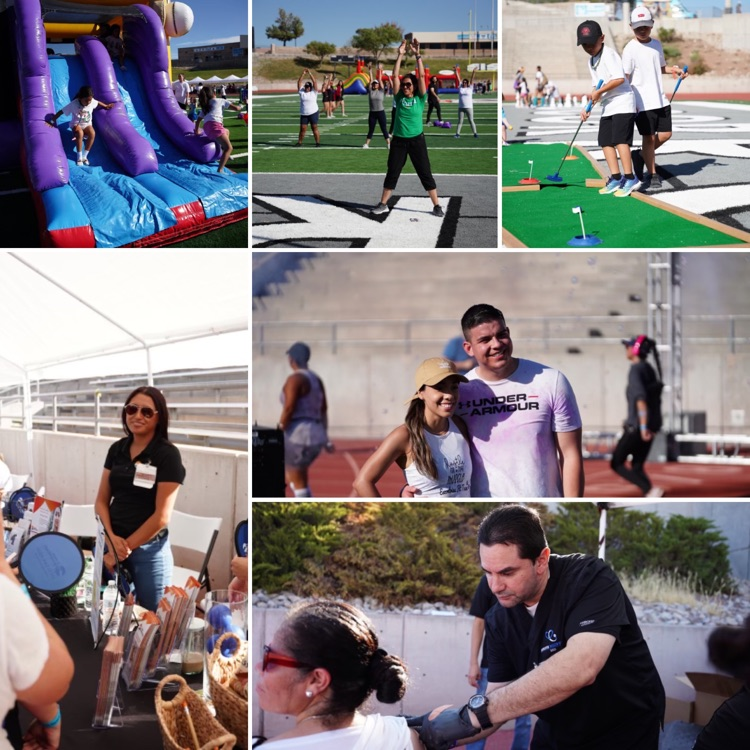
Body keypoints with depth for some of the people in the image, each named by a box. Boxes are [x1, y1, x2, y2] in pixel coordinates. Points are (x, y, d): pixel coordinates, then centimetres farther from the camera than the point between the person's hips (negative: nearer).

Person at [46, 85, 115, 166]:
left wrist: (106, 106, 28)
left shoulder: (92, 102, -13)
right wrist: (52, 121, -24)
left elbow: (98, 103, 13)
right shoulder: (74, 104, -23)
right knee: (80, 133, -38)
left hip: (87, 124, 3)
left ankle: (85, 156, -21)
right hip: (76, 124, -3)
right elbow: (61, 112, -20)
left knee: (92, 133, -31)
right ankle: (79, 157, -26)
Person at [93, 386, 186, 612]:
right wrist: (111, 538, -10)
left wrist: (125, 547, -11)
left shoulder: (168, 455, -9)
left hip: (148, 549, -5)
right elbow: (101, 500, 7)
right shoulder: (116, 449, 6)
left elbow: (162, 516, -13)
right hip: (113, 543, 5)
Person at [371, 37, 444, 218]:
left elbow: (422, 76, -8)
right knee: (392, 173, 8)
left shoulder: (420, 98, 0)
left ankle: (437, 206, 4)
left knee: (425, 173, 0)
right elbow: (395, 75, -2)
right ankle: (383, 204, 17)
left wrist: (417, 55, -12)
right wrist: (400, 55, -7)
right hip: (398, 140, 2)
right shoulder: (399, 98, 4)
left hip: (416, 140, -2)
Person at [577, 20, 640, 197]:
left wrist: (599, 91, -16)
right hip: (608, 106, 10)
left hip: (622, 102, -10)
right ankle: (616, 178, 12)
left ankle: (630, 178, -11)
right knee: (605, 141, 7)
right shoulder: (591, 62, 15)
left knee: (620, 139, -15)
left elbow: (619, 78, -24)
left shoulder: (609, 54, -13)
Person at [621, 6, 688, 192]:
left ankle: (642, 156, 28)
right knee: (649, 137, -2)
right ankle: (652, 175, 9)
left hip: (660, 99, 6)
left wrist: (673, 69, 3)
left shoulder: (657, 44, 9)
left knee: (666, 134, 6)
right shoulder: (630, 49, -9)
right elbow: (624, 78, -10)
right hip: (642, 103, -6)